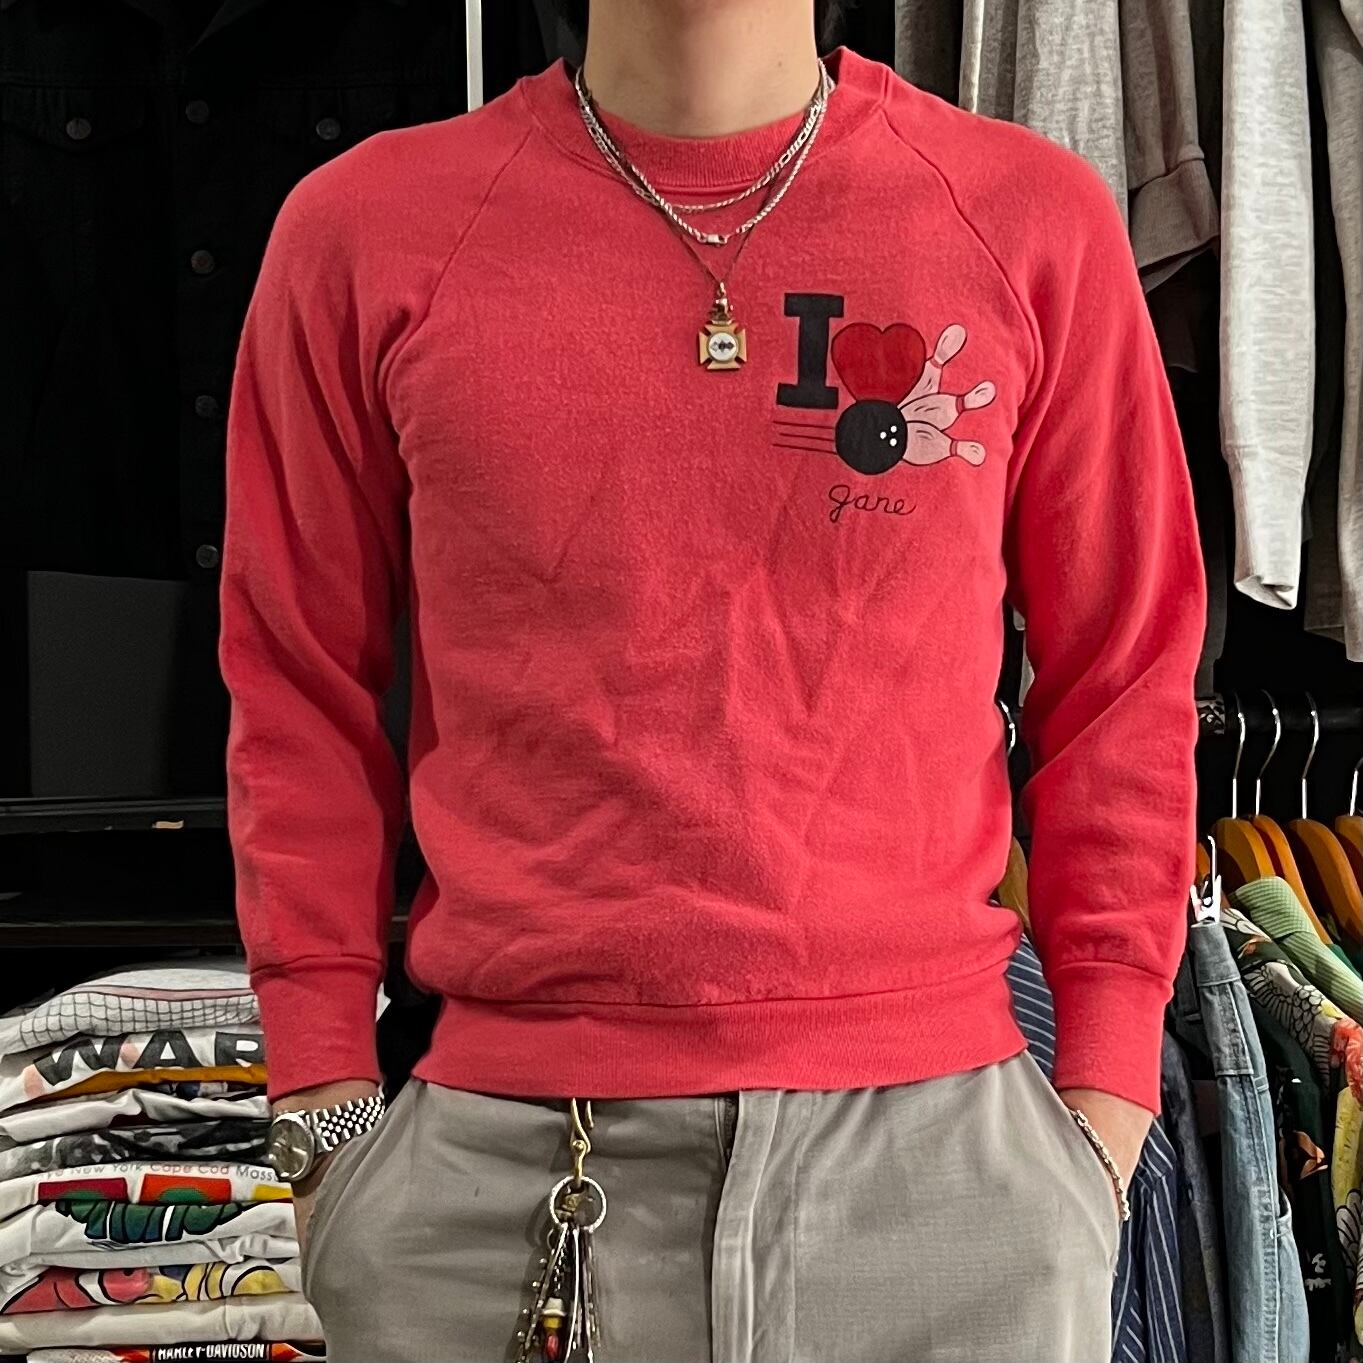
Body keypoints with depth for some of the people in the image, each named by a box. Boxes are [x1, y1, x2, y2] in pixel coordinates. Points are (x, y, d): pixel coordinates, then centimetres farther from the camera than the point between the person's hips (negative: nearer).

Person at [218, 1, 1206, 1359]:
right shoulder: (361, 235, 1)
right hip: (504, 1162, 0)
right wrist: (327, 1116, 3)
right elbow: (303, 705, 6)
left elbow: (1120, 689, 5)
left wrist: (1103, 1101, 2)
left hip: (943, 1148, 1)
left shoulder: (1038, 224, 0)